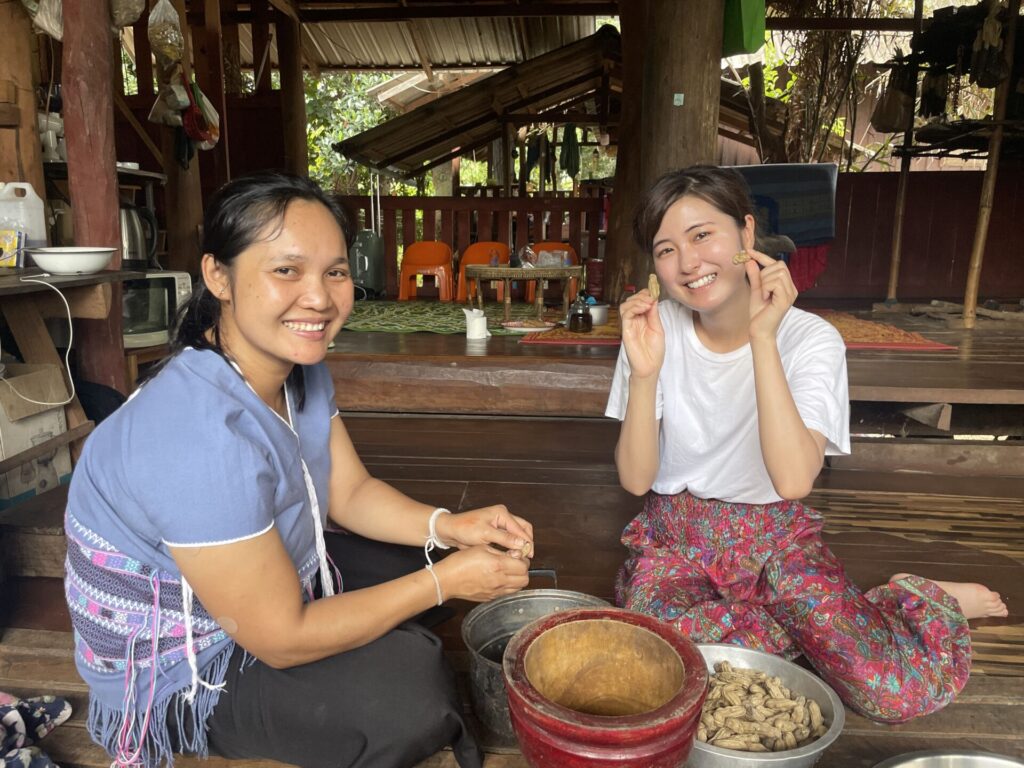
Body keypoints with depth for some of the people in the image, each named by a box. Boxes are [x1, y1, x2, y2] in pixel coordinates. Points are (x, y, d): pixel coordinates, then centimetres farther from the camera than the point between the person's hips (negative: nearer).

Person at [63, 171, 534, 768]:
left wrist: (447, 527, -18)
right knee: (410, 687, -23)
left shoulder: (303, 369, -8)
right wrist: (445, 580, -22)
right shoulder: (202, 436, -36)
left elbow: (352, 493, -1)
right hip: (177, 676, -8)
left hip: (268, 583, 9)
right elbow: (282, 639, -28)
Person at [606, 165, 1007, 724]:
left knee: (900, 690, -22)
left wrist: (763, 339, -31)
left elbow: (793, 480, -28)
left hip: (775, 538, -1)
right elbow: (636, 480, -13)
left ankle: (926, 603, 14)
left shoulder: (810, 339, -13)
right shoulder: (656, 330, -9)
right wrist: (644, 374, -28)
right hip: (676, 534, 2)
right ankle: (826, 627, -3)